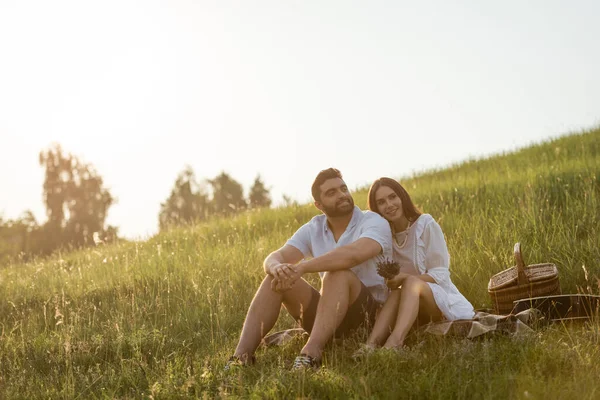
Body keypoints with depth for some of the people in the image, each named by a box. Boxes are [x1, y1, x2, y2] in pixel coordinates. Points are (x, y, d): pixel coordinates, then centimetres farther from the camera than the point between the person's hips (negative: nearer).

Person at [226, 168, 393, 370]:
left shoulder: (374, 223, -10)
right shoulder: (313, 229, 6)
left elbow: (354, 254, -34)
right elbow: (273, 258, -7)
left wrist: (301, 267, -39)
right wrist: (278, 268, -33)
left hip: (371, 313, -5)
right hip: (331, 314, 5)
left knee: (337, 273, -34)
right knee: (275, 278, -14)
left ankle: (310, 355, -48)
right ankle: (242, 355, -28)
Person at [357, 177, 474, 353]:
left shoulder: (426, 224, -7)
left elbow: (441, 274, -10)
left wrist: (405, 278, -25)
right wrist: (390, 279, -20)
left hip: (442, 301, -3)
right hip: (410, 305, 3)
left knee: (411, 283, -34)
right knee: (396, 293, -31)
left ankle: (394, 343, -59)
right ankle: (371, 344, -53)